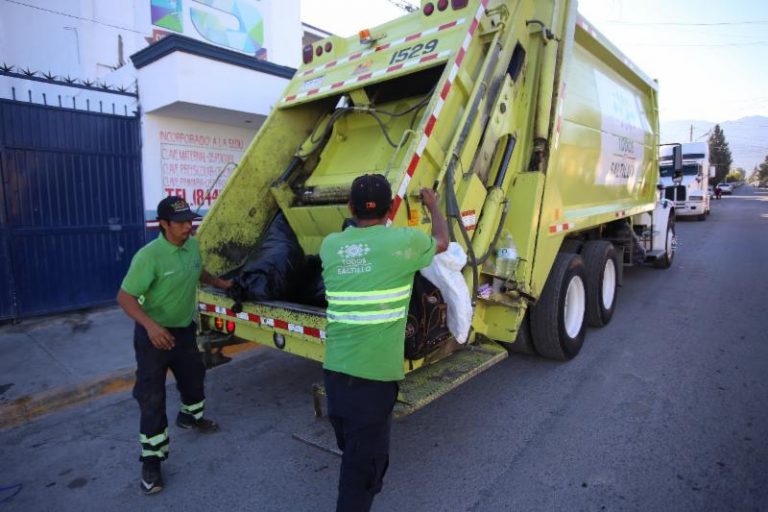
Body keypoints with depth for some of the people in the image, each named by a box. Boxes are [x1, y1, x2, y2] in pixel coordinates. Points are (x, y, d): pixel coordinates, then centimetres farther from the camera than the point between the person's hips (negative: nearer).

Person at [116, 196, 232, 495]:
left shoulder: (192, 245, -4)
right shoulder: (149, 256, -27)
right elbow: (125, 297, -28)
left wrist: (221, 283, 21)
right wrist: (150, 325, -41)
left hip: (184, 329, 7)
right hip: (154, 334, -7)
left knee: (193, 377, 24)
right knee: (152, 397, -1)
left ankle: (190, 417, 52)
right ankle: (151, 462, 12)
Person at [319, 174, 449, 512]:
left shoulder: (330, 245, 2)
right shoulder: (402, 241, -9)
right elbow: (442, 242, 13)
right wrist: (432, 206, 30)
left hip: (334, 369, 6)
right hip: (372, 374, -6)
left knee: (352, 452, 27)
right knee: (365, 460, 12)